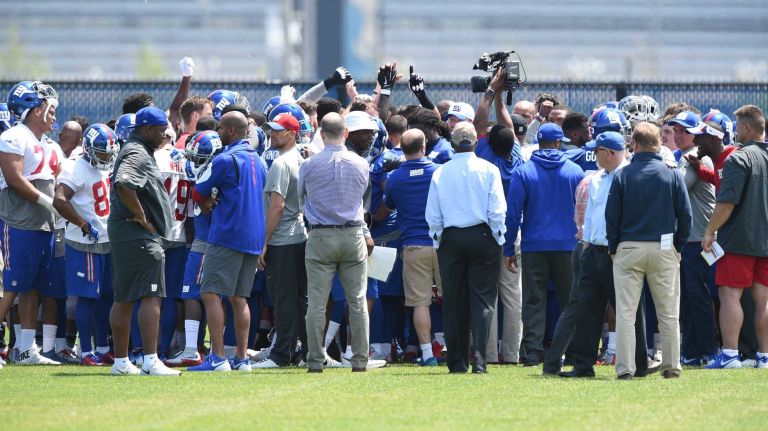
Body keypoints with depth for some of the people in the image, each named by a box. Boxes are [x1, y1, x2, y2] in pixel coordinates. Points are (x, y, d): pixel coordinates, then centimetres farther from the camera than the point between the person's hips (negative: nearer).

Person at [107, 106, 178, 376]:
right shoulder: (138, 154, -14)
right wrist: (141, 216, -21)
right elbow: (122, 184, -31)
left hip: (122, 233, 11)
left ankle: (121, 362, 18)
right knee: (151, 296, -14)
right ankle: (150, 361, -21)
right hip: (139, 236, -11)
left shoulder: (136, 150, 19)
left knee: (123, 299, 13)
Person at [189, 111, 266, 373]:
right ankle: (241, 358, 10)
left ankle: (217, 358, -14)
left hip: (227, 236, -8)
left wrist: (208, 206, 18)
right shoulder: (258, 161, 14)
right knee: (239, 297, 12)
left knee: (211, 294, -7)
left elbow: (198, 194, -4)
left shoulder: (226, 160, -11)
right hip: (254, 238, 8)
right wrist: (216, 203, 10)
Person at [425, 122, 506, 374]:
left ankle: (457, 362, 7)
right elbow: (497, 210, -6)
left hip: (450, 239, 2)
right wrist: (499, 240, 4)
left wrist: (438, 242, 13)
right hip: (482, 237, -2)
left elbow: (432, 215, 3)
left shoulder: (440, 173, 1)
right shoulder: (488, 170, -3)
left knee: (453, 302, 7)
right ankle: (478, 359, -12)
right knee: (482, 300, -1)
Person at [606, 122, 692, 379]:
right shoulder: (672, 175, -1)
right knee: (668, 314, 8)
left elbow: (611, 216, -1)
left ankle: (625, 368, -4)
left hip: (628, 249, -1)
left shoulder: (622, 176, -3)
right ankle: (671, 366, 9)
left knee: (625, 314, 1)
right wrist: (679, 245, 10)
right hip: (664, 250, 1)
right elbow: (685, 214, 0)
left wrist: (613, 247, 10)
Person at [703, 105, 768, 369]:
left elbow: (727, 202, -17)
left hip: (739, 239, -7)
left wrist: (710, 231, -9)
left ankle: (730, 354, -11)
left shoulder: (739, 159, -13)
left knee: (730, 295, -5)